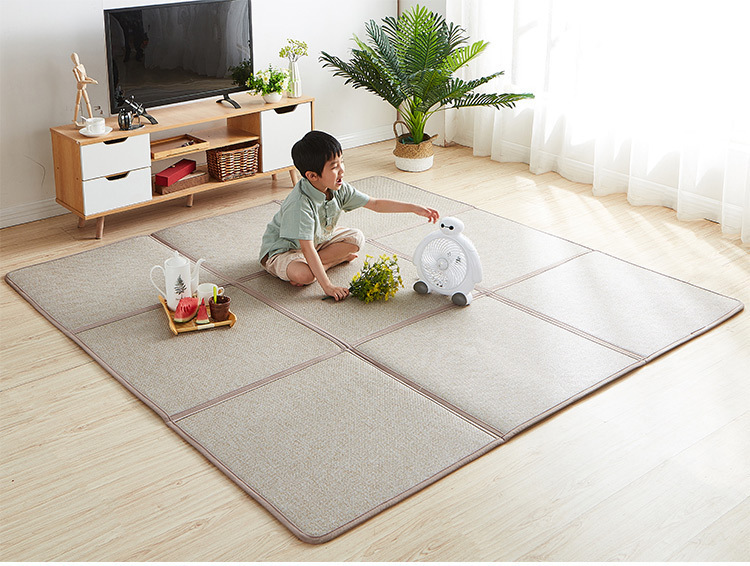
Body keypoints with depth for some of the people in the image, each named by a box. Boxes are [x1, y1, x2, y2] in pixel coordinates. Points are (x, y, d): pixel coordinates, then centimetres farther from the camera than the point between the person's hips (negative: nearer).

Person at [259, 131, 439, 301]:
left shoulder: (339, 189, -13)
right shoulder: (300, 204, -36)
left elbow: (375, 204, -3)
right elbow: (307, 249, -36)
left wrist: (414, 208, -8)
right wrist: (327, 287, -38)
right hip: (281, 249, -8)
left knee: (356, 237, -4)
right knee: (303, 274, -38)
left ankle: (316, 264, -9)